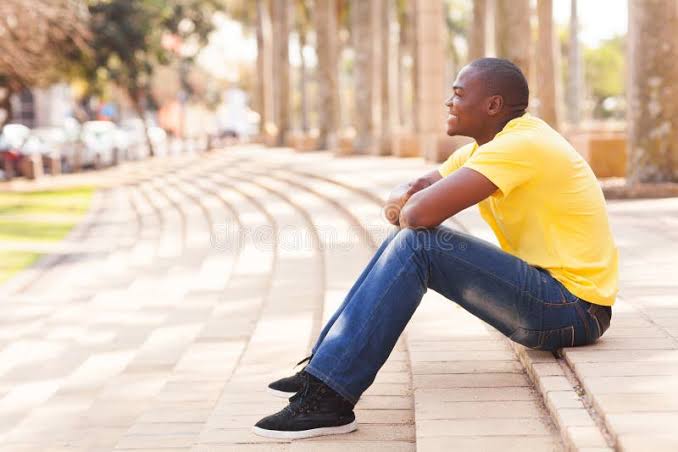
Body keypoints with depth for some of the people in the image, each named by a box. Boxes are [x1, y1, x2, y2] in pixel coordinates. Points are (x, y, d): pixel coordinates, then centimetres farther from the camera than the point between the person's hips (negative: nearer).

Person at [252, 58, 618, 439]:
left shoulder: (520, 144, -19)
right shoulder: (488, 145, 12)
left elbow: (422, 213, -28)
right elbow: (410, 194, 16)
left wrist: (409, 211, -4)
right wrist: (401, 200, -9)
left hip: (574, 308, -10)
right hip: (547, 294, 10)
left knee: (417, 244, -21)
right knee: (408, 239, 7)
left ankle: (329, 396, -21)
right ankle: (325, 368, 5)